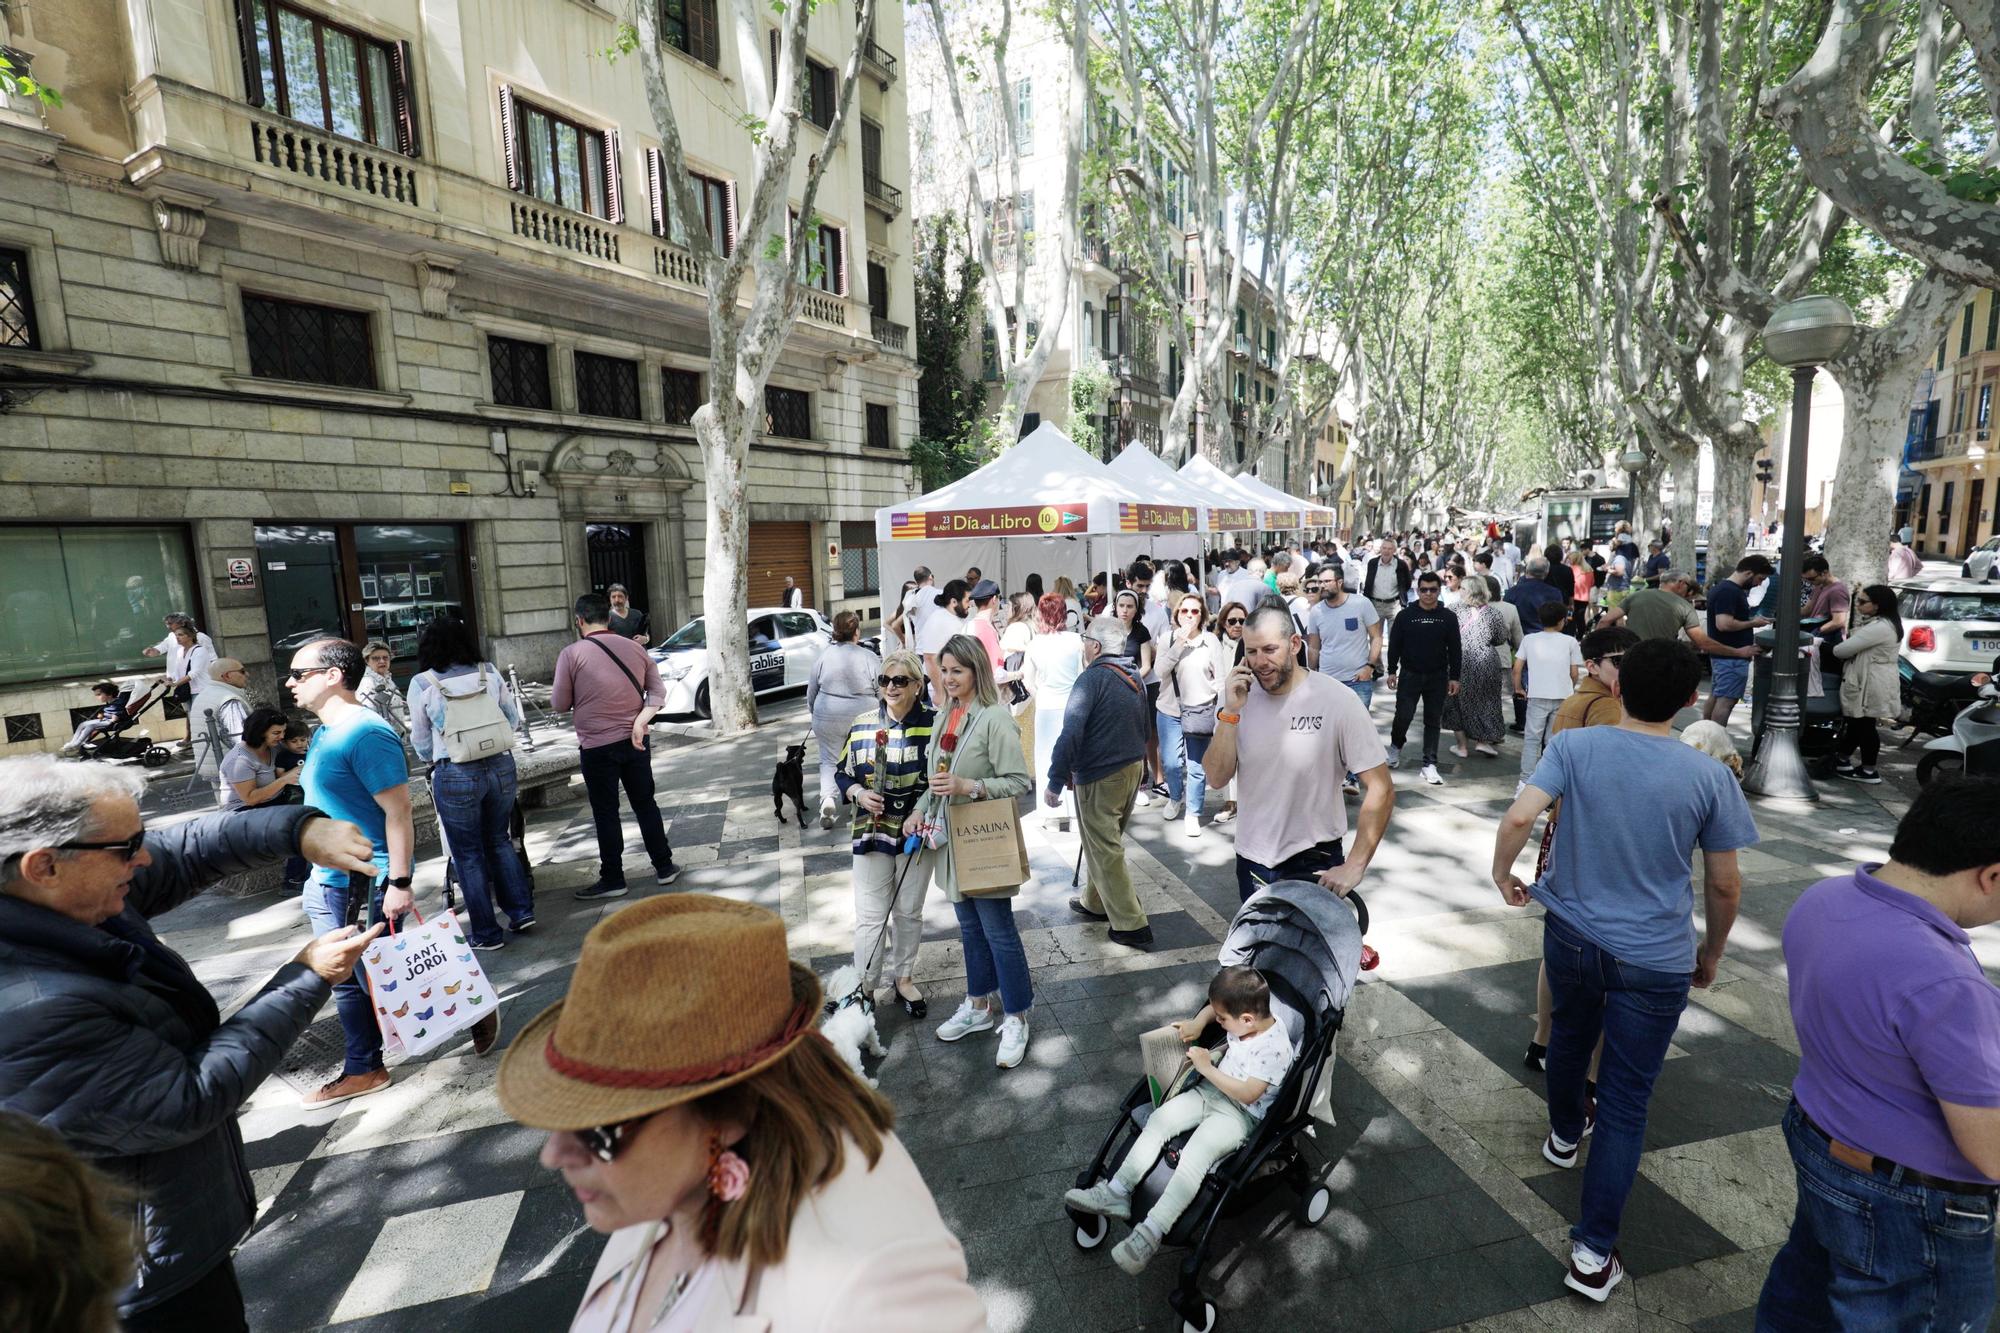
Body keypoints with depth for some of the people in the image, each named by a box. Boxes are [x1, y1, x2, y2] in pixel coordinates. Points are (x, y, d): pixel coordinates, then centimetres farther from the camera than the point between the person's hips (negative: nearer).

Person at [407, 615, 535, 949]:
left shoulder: (421, 684, -5)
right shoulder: (489, 672, 1)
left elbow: (420, 740, 4)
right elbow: (513, 717, 9)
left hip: (455, 775, -3)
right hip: (501, 767, 3)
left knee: (468, 854, 10)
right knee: (500, 841, 21)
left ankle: (486, 933, 18)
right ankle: (521, 912, 21)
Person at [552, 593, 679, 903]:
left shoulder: (571, 654, -10)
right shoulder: (635, 648, 3)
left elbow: (560, 704, -5)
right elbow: (657, 691, 0)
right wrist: (640, 722, -8)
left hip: (597, 746, -4)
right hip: (635, 741, 4)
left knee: (606, 813, 7)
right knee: (645, 804, 14)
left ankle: (612, 880, 16)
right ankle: (664, 868, 21)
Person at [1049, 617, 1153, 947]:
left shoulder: (1093, 678, -18)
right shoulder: (1134, 677, 8)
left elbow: (1071, 734, -24)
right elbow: (1145, 727, 18)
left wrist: (1055, 781, -19)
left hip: (1100, 777, -9)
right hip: (1134, 769, 9)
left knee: (1104, 850, 2)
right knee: (1106, 843, 23)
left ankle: (1131, 925, 6)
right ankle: (1095, 903, 38)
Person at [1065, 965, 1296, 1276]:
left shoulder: (1275, 1047, -24)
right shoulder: (1247, 1015, -3)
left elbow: (1248, 1094, -25)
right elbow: (1212, 1007, 19)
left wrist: (1207, 1067, -23)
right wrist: (1198, 1022, -1)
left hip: (1241, 1114, -8)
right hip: (1209, 1092, 8)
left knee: (1195, 1156, -27)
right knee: (1159, 1119, -10)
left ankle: (1150, 1233, -26)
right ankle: (1116, 1193, -8)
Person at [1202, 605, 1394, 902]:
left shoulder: (1337, 700, -18)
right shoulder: (1241, 697, -5)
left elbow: (1381, 789, -15)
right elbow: (1217, 777, -8)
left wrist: (1354, 866, -19)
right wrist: (1230, 711, -20)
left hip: (1314, 863, -4)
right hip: (1251, 858, 4)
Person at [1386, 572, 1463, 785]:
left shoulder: (1448, 617, 2)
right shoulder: (1405, 615, -1)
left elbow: (1454, 649, 5)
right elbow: (1394, 645, 3)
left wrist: (1454, 677, 2)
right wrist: (1392, 671, -1)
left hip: (1438, 677, 1)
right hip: (1410, 675, -1)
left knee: (1433, 721, 5)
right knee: (1403, 716, -3)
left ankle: (1430, 765, 11)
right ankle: (1396, 747, 27)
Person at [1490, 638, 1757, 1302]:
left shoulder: (1574, 746, -12)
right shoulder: (1709, 777, -11)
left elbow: (1517, 818, -22)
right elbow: (1725, 885, -2)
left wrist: (1503, 876, -2)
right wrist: (1711, 952, 15)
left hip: (1571, 937, 2)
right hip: (1654, 963, -1)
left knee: (1569, 1035, 30)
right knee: (1626, 1104, 8)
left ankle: (1565, 1134, 56)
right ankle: (1594, 1253, 14)